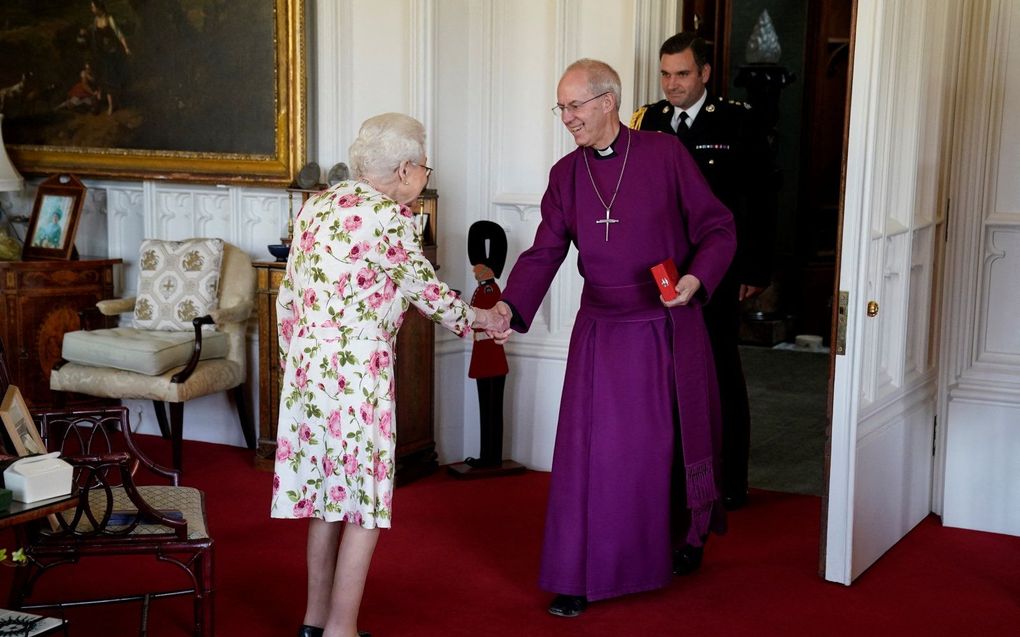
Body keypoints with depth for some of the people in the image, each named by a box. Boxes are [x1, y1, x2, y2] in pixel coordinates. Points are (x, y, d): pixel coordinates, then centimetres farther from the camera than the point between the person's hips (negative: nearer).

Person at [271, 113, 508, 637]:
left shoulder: (316, 206, 10)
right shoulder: (390, 215, -10)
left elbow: (288, 294, 13)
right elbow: (425, 289, 0)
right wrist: (478, 317, 17)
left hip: (305, 363, 8)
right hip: (356, 370, -7)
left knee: (326, 490, 16)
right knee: (365, 497, 3)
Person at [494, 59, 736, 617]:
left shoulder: (665, 154, -8)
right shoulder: (565, 174, 2)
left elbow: (717, 229, -4)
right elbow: (544, 253, -2)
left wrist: (697, 278, -22)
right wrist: (511, 307, -18)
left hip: (670, 329, -2)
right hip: (602, 333, 2)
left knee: (673, 444, 13)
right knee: (591, 451, 0)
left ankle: (688, 535, 40)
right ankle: (578, 577, 9)